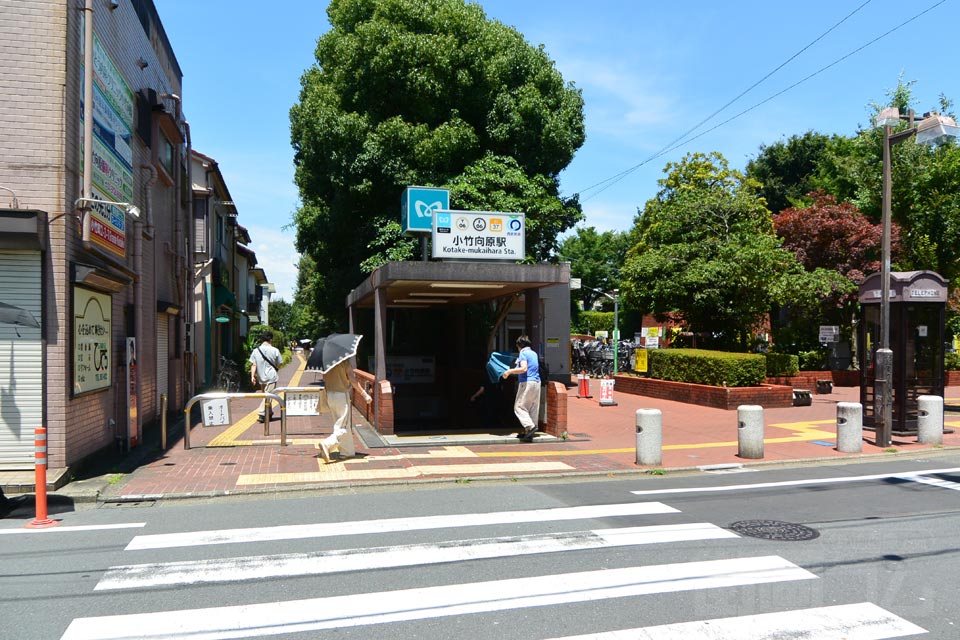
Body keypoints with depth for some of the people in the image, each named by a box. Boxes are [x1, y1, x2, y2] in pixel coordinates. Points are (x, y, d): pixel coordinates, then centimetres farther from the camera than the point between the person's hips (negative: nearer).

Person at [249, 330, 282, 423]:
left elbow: (253, 365, -3)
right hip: (271, 377, -4)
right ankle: (261, 414, -15)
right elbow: (279, 364, 1)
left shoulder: (255, 351, 1)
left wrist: (252, 376, -4)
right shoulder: (275, 350, -6)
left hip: (261, 378, 4)